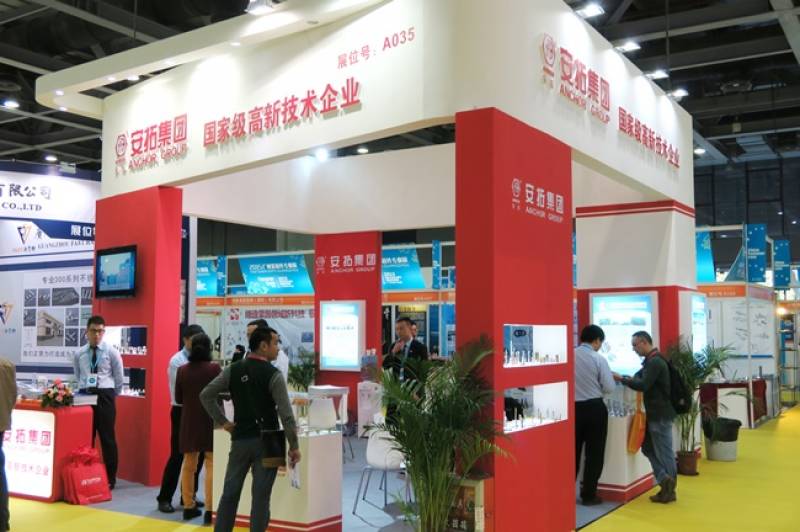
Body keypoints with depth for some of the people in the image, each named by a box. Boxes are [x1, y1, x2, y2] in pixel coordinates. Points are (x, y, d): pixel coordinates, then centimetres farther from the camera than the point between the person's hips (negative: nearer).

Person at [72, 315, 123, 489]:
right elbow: (78, 376, 19)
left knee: (107, 437, 1)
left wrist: (111, 396, 6)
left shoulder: (111, 352, -3)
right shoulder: (79, 354, 6)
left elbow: (119, 378, 3)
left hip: (105, 396, -3)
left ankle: (110, 479, 8)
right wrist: (85, 389, 12)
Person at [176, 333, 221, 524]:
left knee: (189, 464, 14)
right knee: (211, 464, 0)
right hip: (211, 420, -4)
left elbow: (178, 398, 6)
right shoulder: (214, 368, -11)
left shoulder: (182, 370, -1)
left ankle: (188, 506, 20)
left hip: (189, 421, 4)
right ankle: (209, 509, -4)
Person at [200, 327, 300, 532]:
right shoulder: (273, 374, -12)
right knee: (260, 497, 3)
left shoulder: (233, 370, 2)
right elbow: (286, 414, -14)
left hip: (240, 439, 4)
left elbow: (205, 395, 2)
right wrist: (294, 446, -6)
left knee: (230, 493, 12)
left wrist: (222, 422, 7)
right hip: (266, 442, -4)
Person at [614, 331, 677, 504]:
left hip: (660, 415, -10)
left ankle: (669, 490, 4)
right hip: (655, 413, 10)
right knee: (648, 448, 10)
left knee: (664, 452, -3)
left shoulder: (655, 362, -19)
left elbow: (643, 385, -27)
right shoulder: (651, 361, 13)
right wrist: (628, 379, 0)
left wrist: (621, 378, -21)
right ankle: (665, 481, 9)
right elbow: (643, 379, 18)